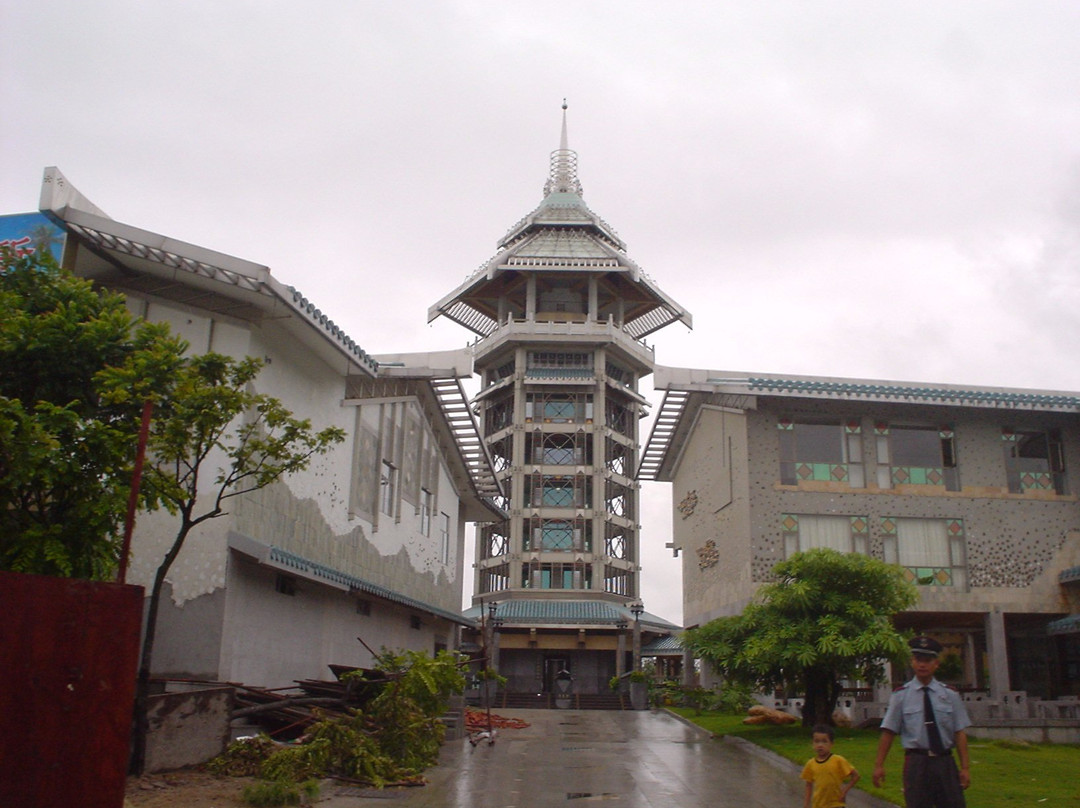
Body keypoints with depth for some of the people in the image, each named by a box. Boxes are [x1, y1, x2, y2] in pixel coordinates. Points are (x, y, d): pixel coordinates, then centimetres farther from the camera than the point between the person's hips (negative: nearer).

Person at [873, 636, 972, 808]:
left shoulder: (950, 695, 4)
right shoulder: (900, 695, 0)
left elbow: (960, 733, 3)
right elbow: (888, 732, 0)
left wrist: (965, 767, -2)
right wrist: (879, 765, -3)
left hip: (945, 763, 2)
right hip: (916, 763, -1)